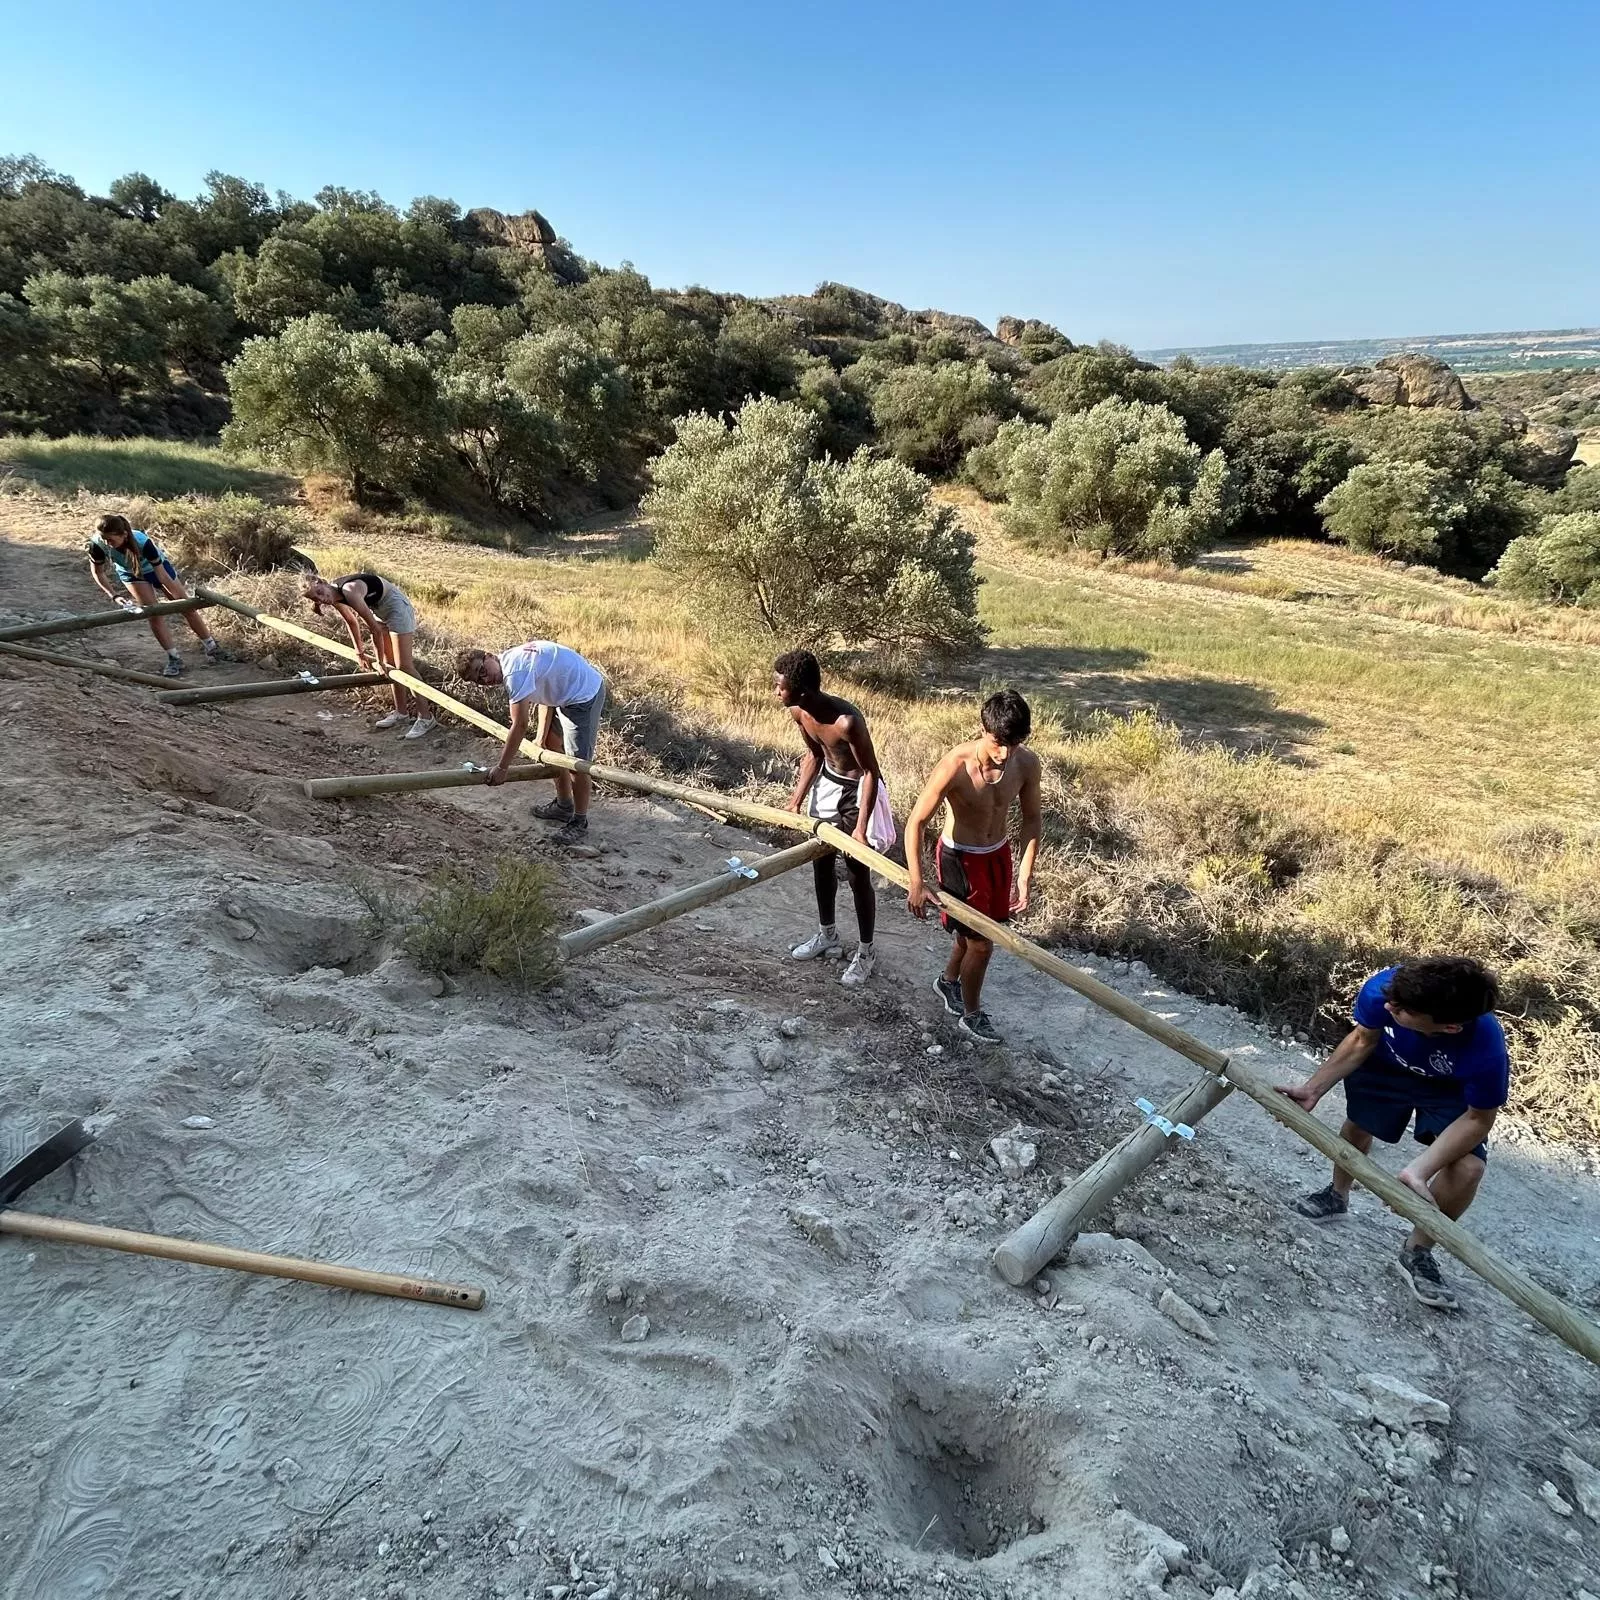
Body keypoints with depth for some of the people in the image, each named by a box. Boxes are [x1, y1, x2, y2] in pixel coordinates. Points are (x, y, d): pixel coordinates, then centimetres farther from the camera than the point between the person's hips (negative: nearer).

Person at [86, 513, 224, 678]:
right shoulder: (98, 545, -34)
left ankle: (211, 647, 21)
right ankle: (174, 659, -3)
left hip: (156, 567, -1)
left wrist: (186, 600, -29)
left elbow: (162, 576, -33)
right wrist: (114, 596, -28)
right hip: (130, 573, 2)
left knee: (187, 607, 4)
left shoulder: (142, 542, -41)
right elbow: (98, 573, -16)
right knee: (154, 612, -12)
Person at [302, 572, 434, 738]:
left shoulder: (349, 592, -32)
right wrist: (360, 653, 16)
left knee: (403, 665, -11)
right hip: (379, 610, 9)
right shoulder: (335, 597, -6)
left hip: (397, 606, -9)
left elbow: (375, 628, -25)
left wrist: (380, 660, -14)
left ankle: (426, 717, -6)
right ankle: (401, 712, 25)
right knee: (389, 665, 13)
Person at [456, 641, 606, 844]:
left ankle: (579, 822, 14)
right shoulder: (513, 658, 3)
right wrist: (541, 738, 6)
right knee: (551, 745, 22)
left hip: (584, 696, -11)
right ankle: (564, 805, 37)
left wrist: (502, 768, -19)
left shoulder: (515, 673, -27)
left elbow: (520, 726, -26)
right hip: (566, 692, 11)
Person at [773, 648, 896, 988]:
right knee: (821, 864, 19)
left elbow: (871, 772, -26)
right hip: (827, 785, 7)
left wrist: (861, 827, -29)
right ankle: (827, 935, 40)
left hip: (857, 792, -7)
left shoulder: (846, 720, -35)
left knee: (858, 876, 4)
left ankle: (866, 952, 23)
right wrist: (796, 801, 0)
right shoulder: (798, 712, -12)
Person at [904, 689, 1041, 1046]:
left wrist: (1025, 874, -6)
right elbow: (916, 822, -24)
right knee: (981, 942, 2)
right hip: (961, 858, -5)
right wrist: (916, 884, -26)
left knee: (974, 931, 22)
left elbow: (1031, 818, -1)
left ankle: (949, 981, 51)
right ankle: (972, 1015, 26)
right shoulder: (956, 766, -30)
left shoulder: (1027, 763, -16)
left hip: (998, 854, 5)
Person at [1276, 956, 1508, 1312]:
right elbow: (1362, 1041, -17)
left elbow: (1477, 1118, -26)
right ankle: (1338, 1194, 50)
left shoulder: (1485, 1052, -45)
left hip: (1452, 1091, -2)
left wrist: (1419, 1171, -35)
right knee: (1357, 1125, 17)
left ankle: (1417, 1252, 8)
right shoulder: (1381, 989, -41)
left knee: (1467, 1169, -18)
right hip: (1389, 1064, 2)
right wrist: (1313, 1089, -17)